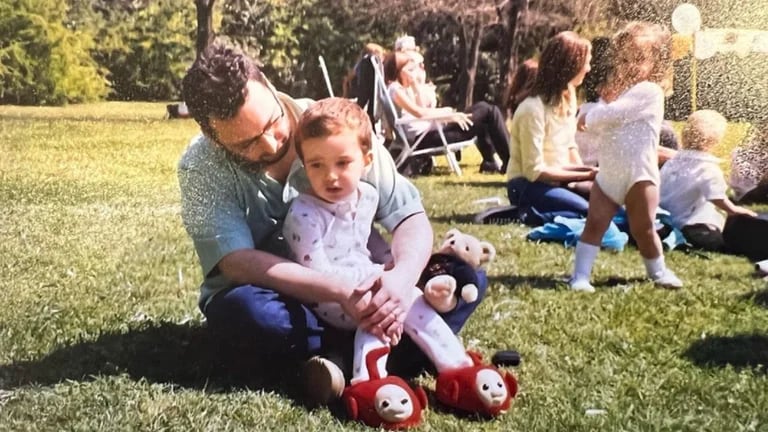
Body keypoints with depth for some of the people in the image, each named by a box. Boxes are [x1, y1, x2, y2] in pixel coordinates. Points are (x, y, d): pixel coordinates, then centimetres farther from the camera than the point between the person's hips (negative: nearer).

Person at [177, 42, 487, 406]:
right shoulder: (201, 167, -18)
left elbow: (410, 215, -14)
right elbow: (239, 262, -28)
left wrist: (401, 277, -36)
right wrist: (341, 293, -39)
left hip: (354, 286, 2)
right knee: (247, 311, -38)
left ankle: (346, 358, -25)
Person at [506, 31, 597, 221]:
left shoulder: (568, 96, 2)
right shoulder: (533, 109, -23)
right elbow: (534, 171, -22)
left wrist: (585, 171, -8)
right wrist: (584, 175, -20)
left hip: (557, 180, 8)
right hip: (528, 186, -8)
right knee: (589, 211, -27)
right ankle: (528, 212, -9)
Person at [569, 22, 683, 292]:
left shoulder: (649, 91, -13)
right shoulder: (621, 90, 17)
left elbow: (614, 113, -22)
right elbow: (605, 126, 15)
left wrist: (588, 118, -5)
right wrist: (605, 99, -3)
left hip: (639, 175, -7)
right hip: (608, 174, 7)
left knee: (643, 229, 2)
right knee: (594, 223, -1)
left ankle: (658, 272, 23)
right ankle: (580, 276, 0)